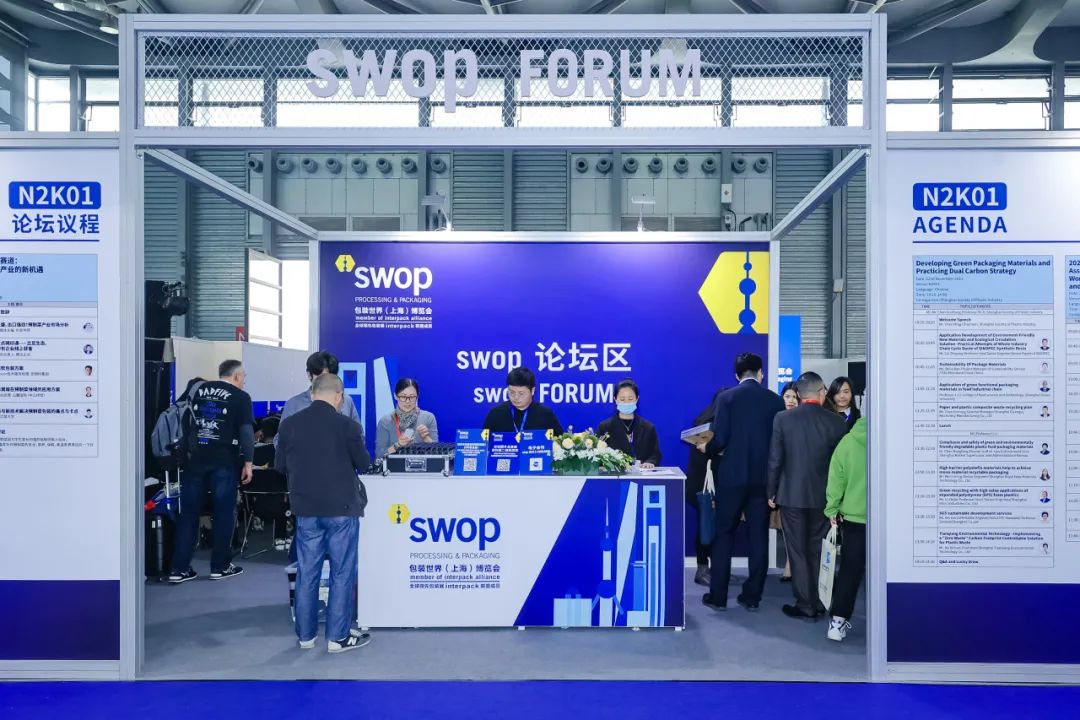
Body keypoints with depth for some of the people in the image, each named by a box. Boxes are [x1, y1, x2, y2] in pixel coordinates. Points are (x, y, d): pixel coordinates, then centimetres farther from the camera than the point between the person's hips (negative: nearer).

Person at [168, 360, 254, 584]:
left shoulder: (198, 390, 13)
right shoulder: (240, 397, -3)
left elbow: (185, 422, 20)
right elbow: (246, 431, -8)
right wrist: (248, 462, -3)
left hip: (196, 458, 5)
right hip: (223, 460, -4)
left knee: (188, 512, 8)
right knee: (224, 513, 5)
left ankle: (180, 569, 8)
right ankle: (220, 566, 9)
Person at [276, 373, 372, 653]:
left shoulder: (289, 424, -3)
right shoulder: (347, 425, -12)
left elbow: (281, 465, 7)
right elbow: (364, 464, -2)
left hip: (306, 507, 4)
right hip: (342, 507, -3)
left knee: (307, 573, 12)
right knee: (342, 573, 6)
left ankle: (305, 635, 21)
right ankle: (338, 636, 11)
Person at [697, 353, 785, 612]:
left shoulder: (727, 398, -6)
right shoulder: (775, 400, 1)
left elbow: (720, 440, -12)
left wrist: (706, 448, 8)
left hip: (732, 476, -2)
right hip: (764, 478, 2)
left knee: (724, 535, 8)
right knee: (759, 537, 9)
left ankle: (718, 596, 11)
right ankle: (752, 596, 15)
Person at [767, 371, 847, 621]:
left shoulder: (783, 419, -9)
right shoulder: (837, 421, -5)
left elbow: (775, 460, -8)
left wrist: (771, 492, 3)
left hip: (792, 495, -2)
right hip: (824, 496, 2)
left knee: (798, 552, 6)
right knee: (818, 551, 14)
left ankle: (805, 606, 10)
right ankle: (819, 603, 22)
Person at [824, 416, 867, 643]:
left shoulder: (848, 440, -5)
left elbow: (836, 476, -3)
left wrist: (832, 508, 6)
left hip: (853, 515, 2)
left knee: (849, 569, 9)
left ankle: (838, 620, 5)